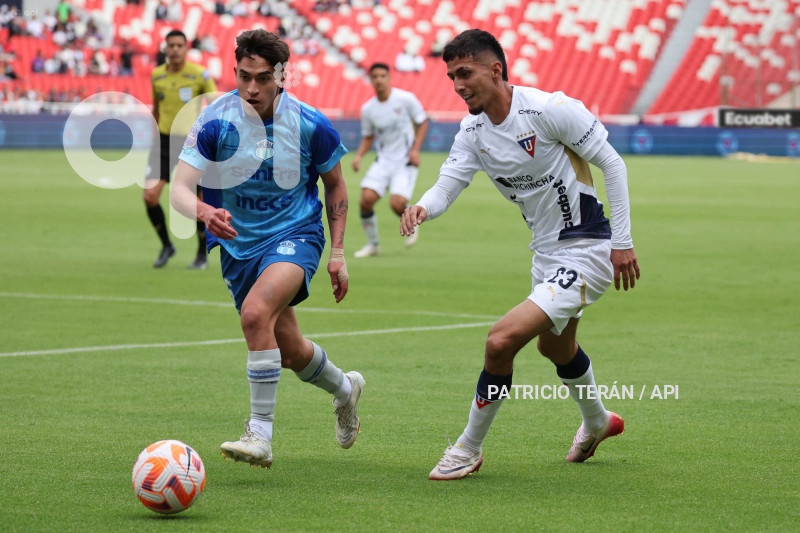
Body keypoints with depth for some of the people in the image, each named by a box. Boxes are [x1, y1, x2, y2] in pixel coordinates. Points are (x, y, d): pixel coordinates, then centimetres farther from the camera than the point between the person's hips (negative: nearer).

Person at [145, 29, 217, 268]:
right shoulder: (157, 75, 4)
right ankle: (166, 245, 12)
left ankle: (202, 255, 20)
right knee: (150, 197, -10)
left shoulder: (199, 74, -8)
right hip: (164, 141, 3)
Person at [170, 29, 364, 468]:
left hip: (295, 234, -3)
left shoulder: (310, 125, -13)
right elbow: (180, 189, -21)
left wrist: (337, 252, 1)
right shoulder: (215, 122, -15)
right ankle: (345, 389, 47)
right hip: (238, 245, 3)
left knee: (256, 312, -32)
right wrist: (204, 211, -44)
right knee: (290, 352, 13)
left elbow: (334, 185, 4)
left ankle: (259, 436, -27)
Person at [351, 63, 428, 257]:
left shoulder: (406, 99, -9)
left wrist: (415, 149, -11)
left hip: (406, 161, -3)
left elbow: (422, 123, 1)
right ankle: (373, 244, 5)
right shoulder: (367, 109, 0)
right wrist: (359, 155, -4)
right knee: (367, 198, -16)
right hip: (383, 161, 3)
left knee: (397, 204, -20)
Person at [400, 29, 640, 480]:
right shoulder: (473, 131, -1)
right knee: (556, 346, 31)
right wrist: (423, 208, -31)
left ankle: (469, 449, -1)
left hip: (587, 253, -9)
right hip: (547, 254, 9)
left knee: (502, 340, -20)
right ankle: (597, 422, 61)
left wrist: (623, 241, -15)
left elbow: (612, 164, -15)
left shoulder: (550, 109, -22)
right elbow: (448, 183, -6)